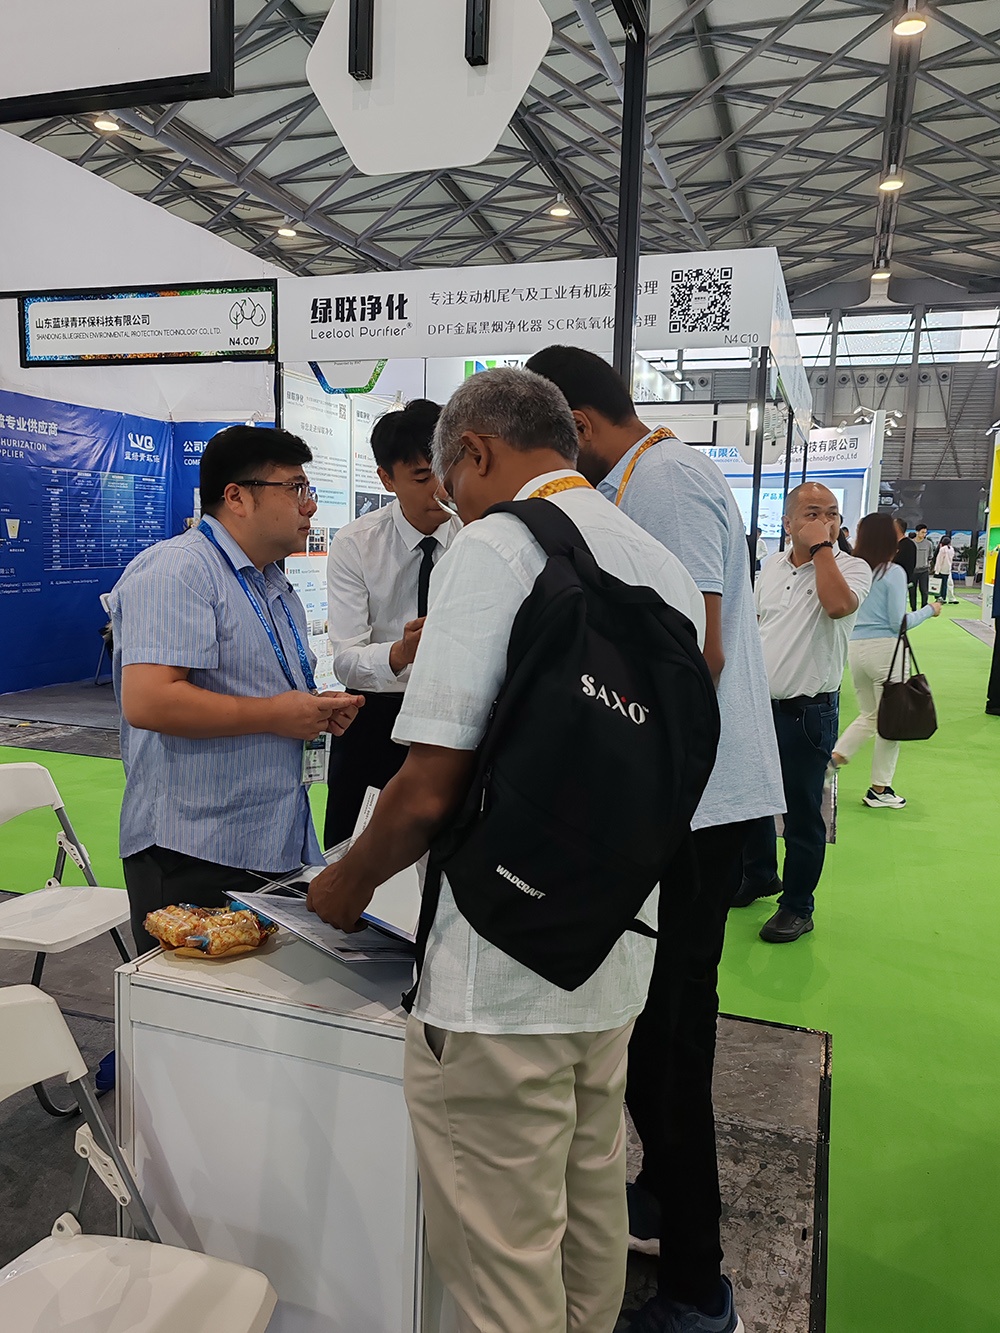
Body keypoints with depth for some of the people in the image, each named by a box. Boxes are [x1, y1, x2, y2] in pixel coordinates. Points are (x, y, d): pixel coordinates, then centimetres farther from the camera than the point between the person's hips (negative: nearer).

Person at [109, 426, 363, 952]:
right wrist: (277, 714, -18)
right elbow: (147, 701, -27)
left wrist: (320, 708, 5)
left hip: (277, 846, 9)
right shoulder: (175, 569, -14)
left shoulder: (276, 586, 17)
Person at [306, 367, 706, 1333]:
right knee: (588, 1221, 25)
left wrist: (347, 884, -1)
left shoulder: (492, 549, -15)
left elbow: (431, 791, -20)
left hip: (503, 977, -8)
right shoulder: (663, 565, 8)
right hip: (619, 958, 8)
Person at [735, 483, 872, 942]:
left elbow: (837, 604, -32)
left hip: (808, 710, -6)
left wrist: (821, 547, -21)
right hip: (759, 703, 6)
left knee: (802, 812, 4)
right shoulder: (772, 567, 7)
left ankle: (798, 906, 21)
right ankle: (759, 876, 41)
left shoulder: (851, 568, -9)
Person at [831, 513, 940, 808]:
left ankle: (833, 757, 4)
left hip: (855, 649, 5)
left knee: (869, 716, 22)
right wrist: (929, 610, 5)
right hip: (886, 649, -5)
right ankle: (879, 789, 14)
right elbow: (898, 622, -9)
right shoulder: (894, 573, -9)